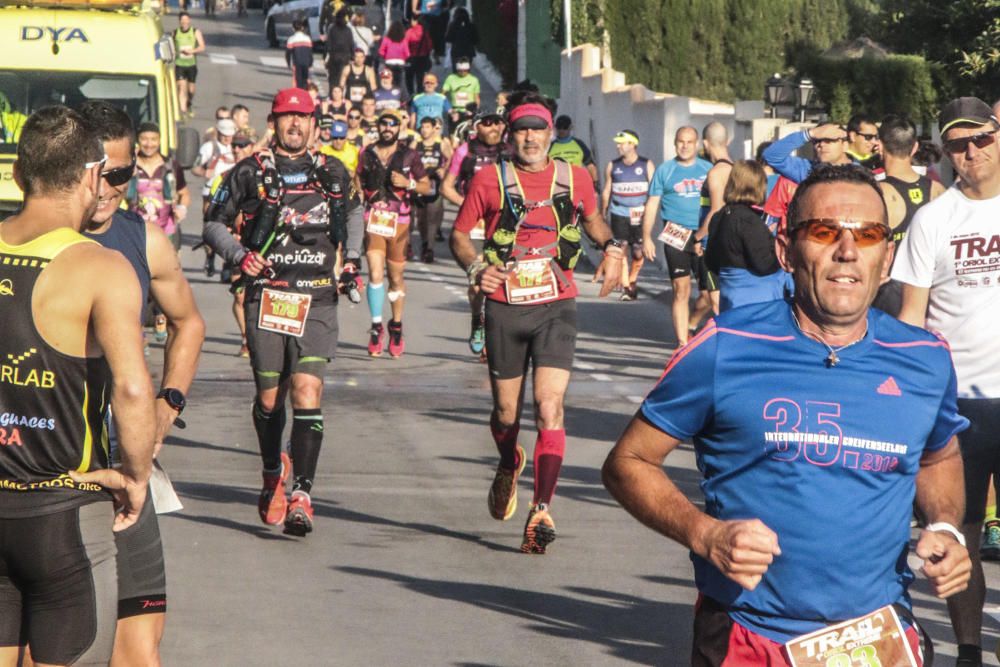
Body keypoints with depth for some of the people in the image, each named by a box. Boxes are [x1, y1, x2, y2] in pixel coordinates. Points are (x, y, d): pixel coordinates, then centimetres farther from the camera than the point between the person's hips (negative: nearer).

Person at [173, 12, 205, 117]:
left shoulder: (196, 32, -1)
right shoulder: (175, 33, 2)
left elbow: (202, 47, -8)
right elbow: (172, 49, 11)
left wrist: (192, 51, -26)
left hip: (192, 64, 1)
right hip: (179, 65, -1)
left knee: (191, 89, 12)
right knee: (181, 87, -16)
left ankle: (189, 108, 37)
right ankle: (183, 110, -21)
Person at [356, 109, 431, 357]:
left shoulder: (409, 155, 3)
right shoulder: (367, 154, 7)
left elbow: (427, 186, 6)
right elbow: (357, 183, 20)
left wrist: (408, 183, -11)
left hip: (399, 222, 0)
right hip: (373, 220, 0)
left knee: (396, 278, 9)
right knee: (375, 274, -13)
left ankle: (396, 326, 25)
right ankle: (376, 327, -3)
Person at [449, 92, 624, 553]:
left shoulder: (575, 180, 6)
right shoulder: (489, 180, 1)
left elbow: (592, 220, 25)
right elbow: (459, 234, 8)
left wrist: (611, 247, 4)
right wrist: (475, 267, -11)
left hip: (556, 307, 0)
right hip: (504, 307, 0)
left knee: (550, 407, -15)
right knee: (506, 413, 10)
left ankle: (542, 510, -13)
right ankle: (509, 467, 45)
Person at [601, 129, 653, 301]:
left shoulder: (646, 165, 1)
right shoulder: (613, 166, 7)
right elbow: (606, 191, 12)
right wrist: (603, 215, 11)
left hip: (640, 216, -1)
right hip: (619, 214, 1)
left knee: (638, 253, 2)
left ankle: (631, 281, 25)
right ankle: (626, 287, -5)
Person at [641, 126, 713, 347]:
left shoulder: (708, 170, 11)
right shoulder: (664, 170, 7)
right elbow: (652, 205, 6)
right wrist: (646, 238, -2)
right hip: (676, 236, -2)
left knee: (710, 294, -1)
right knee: (681, 290, -6)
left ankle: (690, 325, 26)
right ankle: (683, 343, -1)